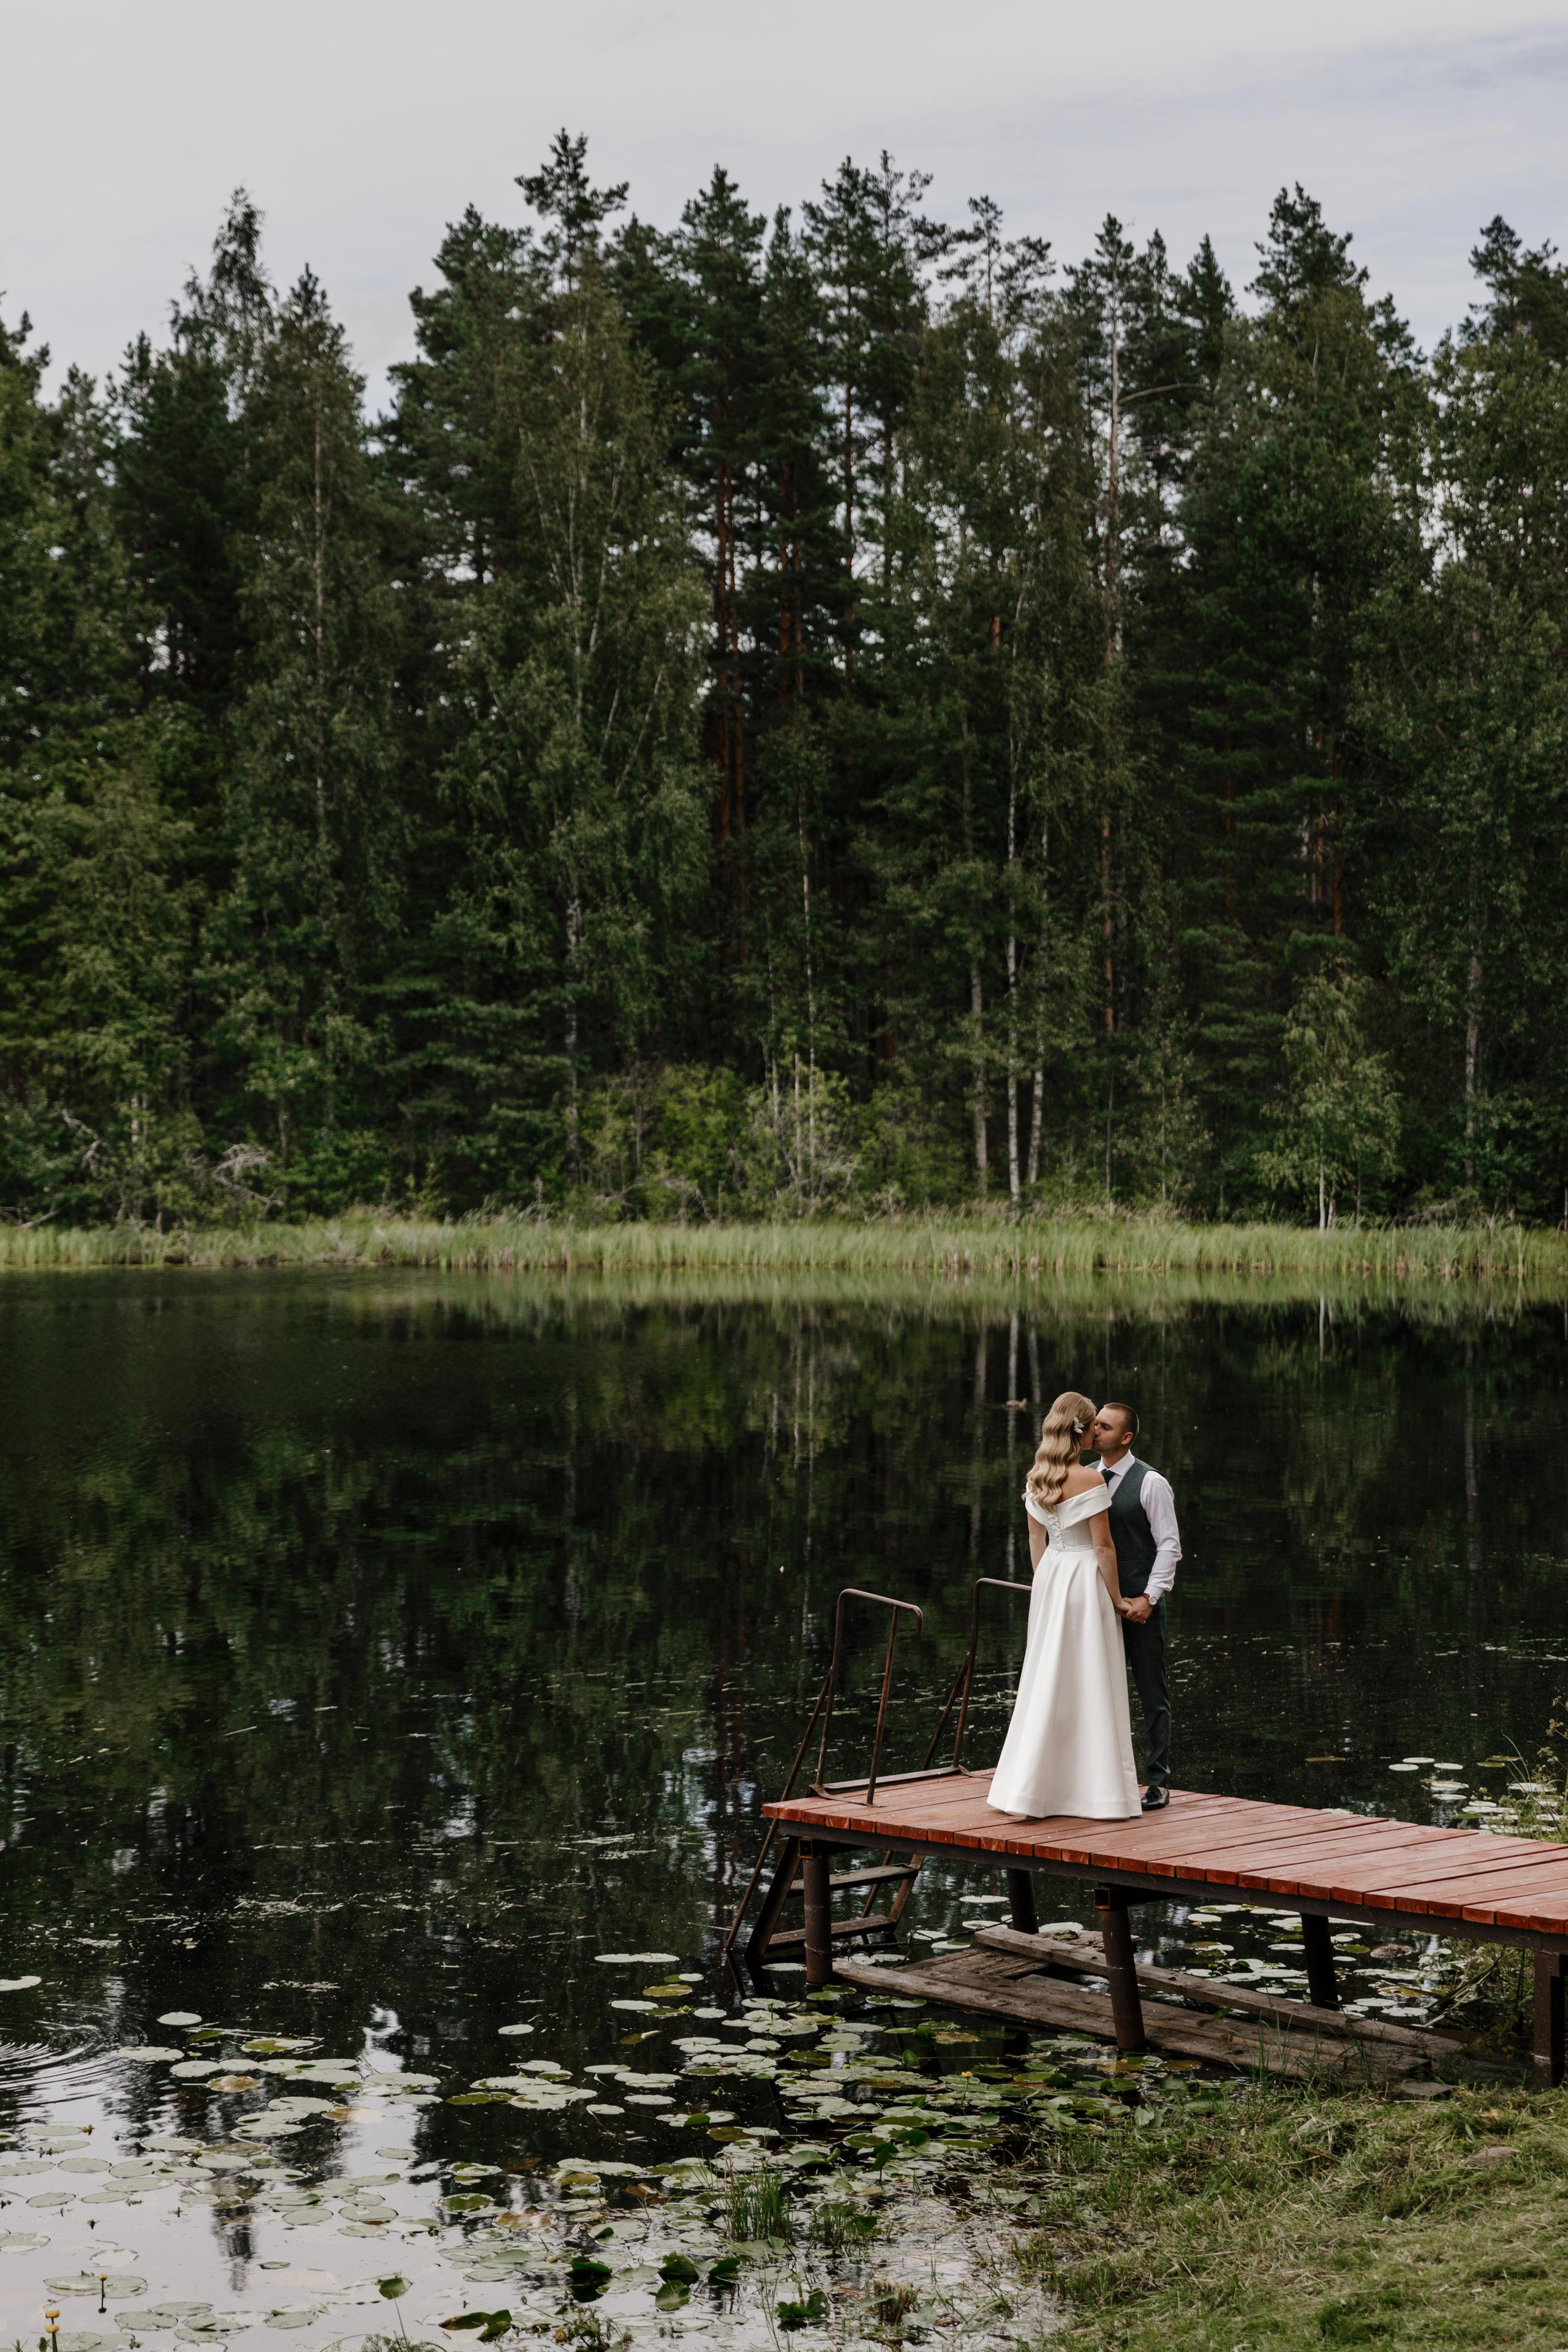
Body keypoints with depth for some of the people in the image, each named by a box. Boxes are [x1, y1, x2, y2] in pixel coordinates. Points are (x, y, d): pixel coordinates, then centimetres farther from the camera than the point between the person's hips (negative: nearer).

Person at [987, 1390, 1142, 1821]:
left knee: (1047, 1681, 13)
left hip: (1049, 1576, 7)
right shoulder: (1090, 1479, -17)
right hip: (1085, 1579, -7)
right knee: (1089, 1684, -1)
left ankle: (1026, 1787, 14)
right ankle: (1095, 1795, 3)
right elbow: (1103, 1546, -14)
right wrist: (1116, 1598, -5)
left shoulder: (1037, 1477, 4)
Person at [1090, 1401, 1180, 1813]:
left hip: (1140, 1605, -5)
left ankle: (1158, 1782, 9)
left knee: (1152, 1693, 2)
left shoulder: (1150, 1483, -7)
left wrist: (1149, 1598, -15)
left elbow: (1169, 1546, -8)